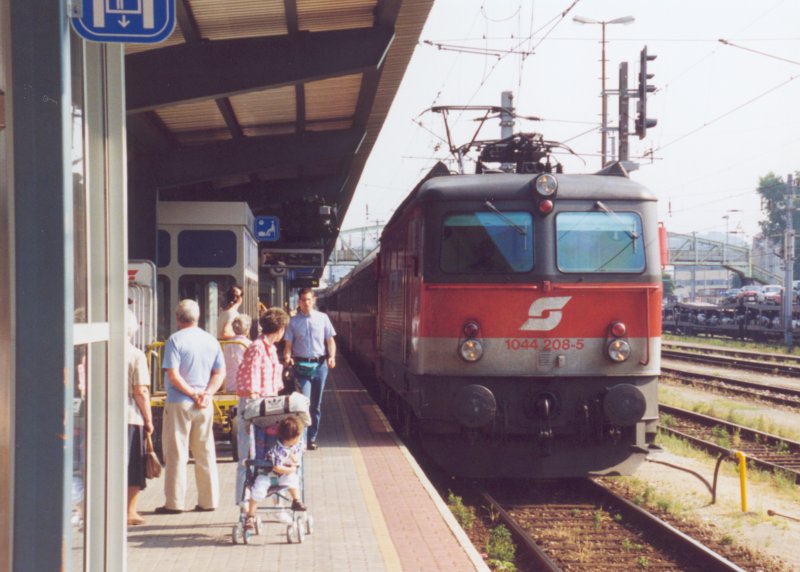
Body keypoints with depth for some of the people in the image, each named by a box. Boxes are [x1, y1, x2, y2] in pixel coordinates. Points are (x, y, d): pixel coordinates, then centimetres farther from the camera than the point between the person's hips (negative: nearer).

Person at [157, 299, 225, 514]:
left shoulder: (175, 340, -9)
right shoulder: (211, 340, 8)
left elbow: (173, 375, -16)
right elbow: (220, 373, 5)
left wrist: (193, 394, -10)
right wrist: (207, 393, -5)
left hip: (179, 402, -5)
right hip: (205, 405, 5)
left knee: (176, 454, 1)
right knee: (206, 453, 11)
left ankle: (175, 502, 3)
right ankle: (208, 500, 14)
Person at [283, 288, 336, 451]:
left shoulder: (322, 318, 5)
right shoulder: (293, 321, 3)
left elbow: (330, 340, 8)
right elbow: (288, 344, 3)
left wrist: (332, 356, -7)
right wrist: (287, 356, -17)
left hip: (320, 364, 2)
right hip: (301, 365, -2)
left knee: (316, 404, 10)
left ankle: (312, 437, 21)